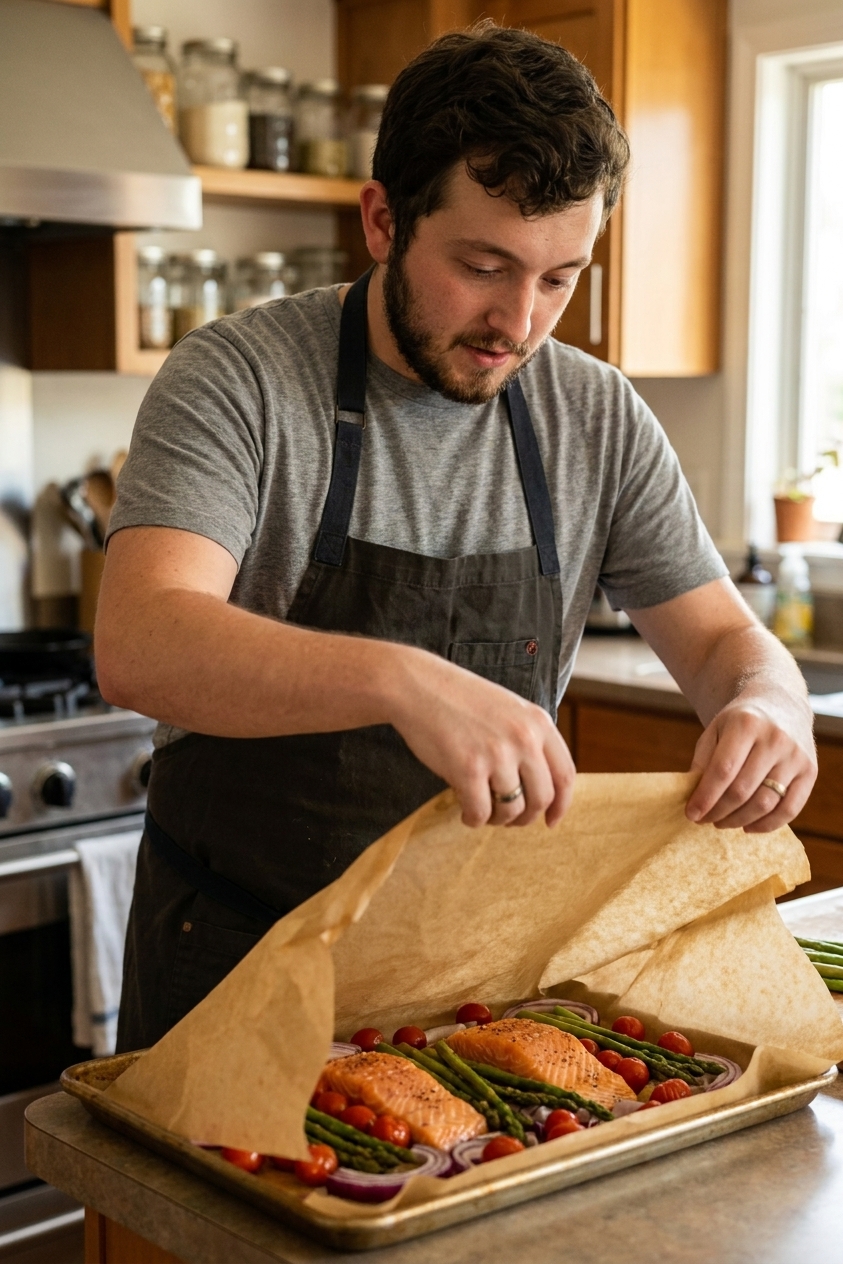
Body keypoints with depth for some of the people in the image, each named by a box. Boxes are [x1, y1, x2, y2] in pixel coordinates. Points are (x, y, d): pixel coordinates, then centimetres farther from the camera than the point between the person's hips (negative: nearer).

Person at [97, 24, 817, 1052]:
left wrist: (768, 701, -23)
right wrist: (403, 680, -47)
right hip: (237, 962, -3)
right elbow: (140, 647, -30)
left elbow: (721, 638, 2)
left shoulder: (601, 420, -3)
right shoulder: (234, 380, -16)